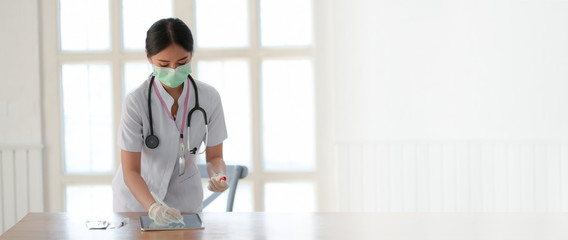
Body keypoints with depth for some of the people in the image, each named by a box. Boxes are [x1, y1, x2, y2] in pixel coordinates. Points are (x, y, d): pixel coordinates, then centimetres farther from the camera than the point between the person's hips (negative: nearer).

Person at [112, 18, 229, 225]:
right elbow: (130, 171, -23)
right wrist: (152, 208, -40)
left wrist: (218, 176, -28)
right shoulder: (136, 102, -24)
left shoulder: (209, 97, -15)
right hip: (137, 198, -2)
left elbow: (214, 156, -6)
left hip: (185, 198, 2)